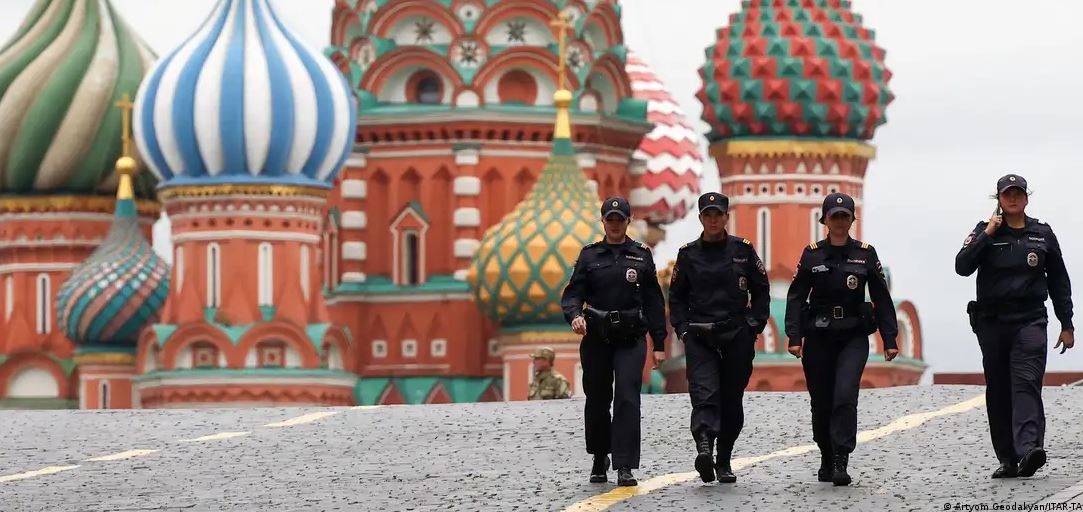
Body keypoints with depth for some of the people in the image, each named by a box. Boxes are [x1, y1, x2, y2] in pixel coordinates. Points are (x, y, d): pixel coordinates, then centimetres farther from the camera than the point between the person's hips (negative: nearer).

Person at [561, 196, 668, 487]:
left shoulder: (641, 256, 7)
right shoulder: (589, 256, 8)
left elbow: (654, 302, 7)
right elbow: (573, 292, 0)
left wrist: (659, 344, 3)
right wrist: (574, 315, -23)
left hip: (631, 338, -1)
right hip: (596, 338, 1)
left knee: (627, 398, -14)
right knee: (597, 400, 9)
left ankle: (625, 467, -18)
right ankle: (600, 459, 30)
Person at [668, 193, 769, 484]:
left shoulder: (743, 250, 5)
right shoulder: (688, 254, 6)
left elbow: (761, 290, 11)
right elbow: (676, 296, 12)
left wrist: (755, 324, 2)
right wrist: (683, 328, 0)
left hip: (738, 336, 1)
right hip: (699, 337, -1)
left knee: (732, 400, 6)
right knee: (704, 392, -20)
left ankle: (724, 462, 19)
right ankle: (704, 448, -39)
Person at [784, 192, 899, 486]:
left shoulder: (865, 254, 3)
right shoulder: (812, 255, 3)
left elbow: (882, 299, 5)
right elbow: (796, 297, 1)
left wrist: (889, 339, 1)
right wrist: (794, 337, -9)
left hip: (853, 337, -1)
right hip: (818, 337, 1)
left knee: (845, 396, -19)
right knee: (821, 402, 6)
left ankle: (841, 462, -19)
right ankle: (827, 460, 25)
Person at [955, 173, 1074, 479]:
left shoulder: (1043, 235, 10)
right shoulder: (985, 232, 7)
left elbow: (1059, 282, 15)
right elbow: (962, 267, -8)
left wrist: (1066, 325, 12)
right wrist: (987, 235, -13)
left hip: (1030, 320, -1)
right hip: (992, 322, 1)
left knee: (1027, 383, -18)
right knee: (998, 392, 4)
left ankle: (1029, 448, -32)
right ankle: (1008, 460, 10)